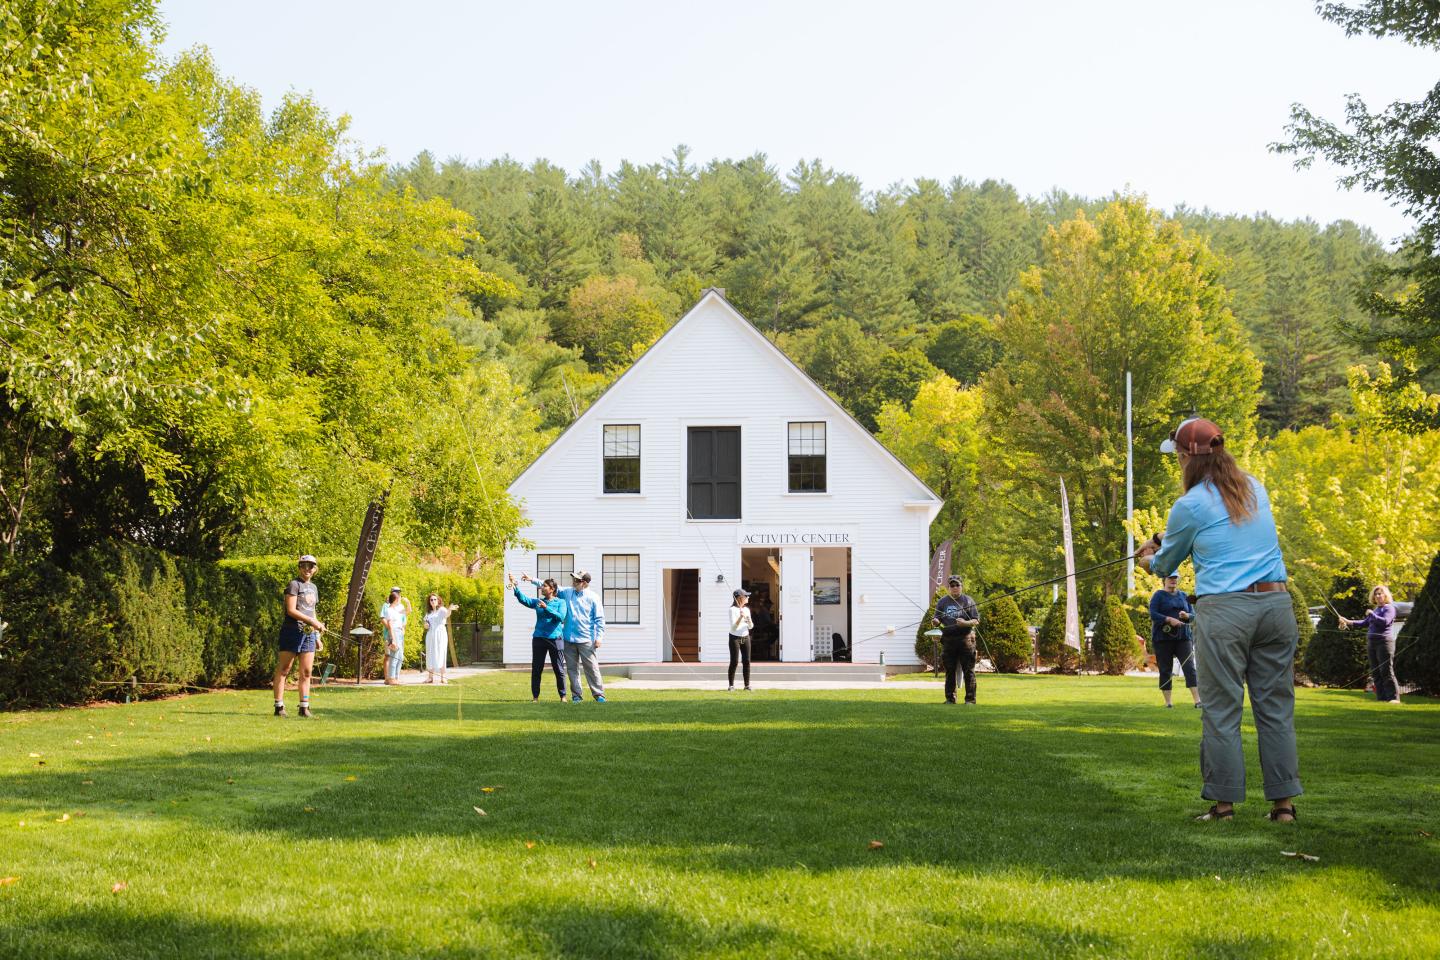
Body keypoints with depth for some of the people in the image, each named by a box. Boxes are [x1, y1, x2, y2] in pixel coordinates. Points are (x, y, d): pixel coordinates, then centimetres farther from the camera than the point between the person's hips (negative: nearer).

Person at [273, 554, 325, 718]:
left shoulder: (313, 588, 20)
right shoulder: (294, 585, -3)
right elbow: (291, 610, -13)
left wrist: (317, 636, 20)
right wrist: (312, 622, -16)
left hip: (309, 633, 7)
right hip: (292, 631, -7)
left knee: (306, 672, 3)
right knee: (284, 669, -4)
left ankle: (304, 707, 4)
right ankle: (279, 706, -4)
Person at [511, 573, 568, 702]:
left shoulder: (561, 602, 1)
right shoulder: (537, 601, 8)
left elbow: (561, 617, -14)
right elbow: (524, 599, -7)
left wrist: (546, 608, -22)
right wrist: (515, 586, -20)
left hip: (555, 639, -3)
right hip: (539, 638, 3)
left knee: (559, 669, 3)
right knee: (536, 669, 3)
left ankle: (563, 696, 14)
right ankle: (535, 696, 11)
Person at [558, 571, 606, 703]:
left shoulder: (593, 597, -5)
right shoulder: (567, 592, 7)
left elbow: (599, 619, -5)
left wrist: (599, 637, -11)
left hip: (586, 640, -5)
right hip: (569, 639, 5)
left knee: (592, 668, -4)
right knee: (572, 668, 7)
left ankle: (599, 694, 0)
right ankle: (576, 695, 14)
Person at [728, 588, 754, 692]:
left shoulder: (746, 609, 8)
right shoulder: (733, 610, -10)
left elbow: (750, 627, 9)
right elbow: (734, 627, -16)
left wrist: (749, 619, -12)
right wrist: (741, 617, -30)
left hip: (745, 638, 6)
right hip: (735, 638, -6)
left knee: (747, 661, 3)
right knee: (734, 662, -6)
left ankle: (747, 685, 8)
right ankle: (731, 685, 0)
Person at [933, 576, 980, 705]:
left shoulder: (968, 601, 3)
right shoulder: (943, 602, 11)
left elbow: (976, 621, 0)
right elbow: (937, 620, 12)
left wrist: (965, 623, -19)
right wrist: (935, 621, -13)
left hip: (965, 639, -3)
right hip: (948, 639, 3)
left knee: (968, 671, -3)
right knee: (949, 671, 6)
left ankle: (970, 699, 1)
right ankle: (950, 698, 14)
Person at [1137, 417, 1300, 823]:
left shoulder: (1190, 505, -4)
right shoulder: (1254, 488, 13)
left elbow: (1165, 564, 11)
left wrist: (1150, 559, 34)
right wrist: (1162, 541, 36)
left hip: (1224, 609, -5)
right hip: (1276, 603, 5)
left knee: (1221, 710, 2)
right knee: (1276, 706, 8)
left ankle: (1224, 802, 3)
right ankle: (1284, 801, 8)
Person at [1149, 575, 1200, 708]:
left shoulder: (1183, 596, 15)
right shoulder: (1158, 595, 2)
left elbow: (1193, 615, 14)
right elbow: (1153, 614, -10)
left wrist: (1187, 616, -10)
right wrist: (1169, 619, -23)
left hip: (1182, 637, 3)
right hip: (1163, 638, -3)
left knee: (1190, 668, -10)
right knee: (1165, 670, 1)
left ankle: (1197, 701, -16)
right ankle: (1167, 701, 8)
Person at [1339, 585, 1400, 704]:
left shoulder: (1389, 608, -3)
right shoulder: (1375, 609, 20)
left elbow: (1385, 621, -19)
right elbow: (1365, 622, 24)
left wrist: (1372, 614, -11)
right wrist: (1349, 622, 18)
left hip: (1384, 642, -8)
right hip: (1371, 642, 8)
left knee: (1386, 671, -11)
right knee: (1375, 672, 7)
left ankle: (1394, 697, -10)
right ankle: (1381, 698, 10)